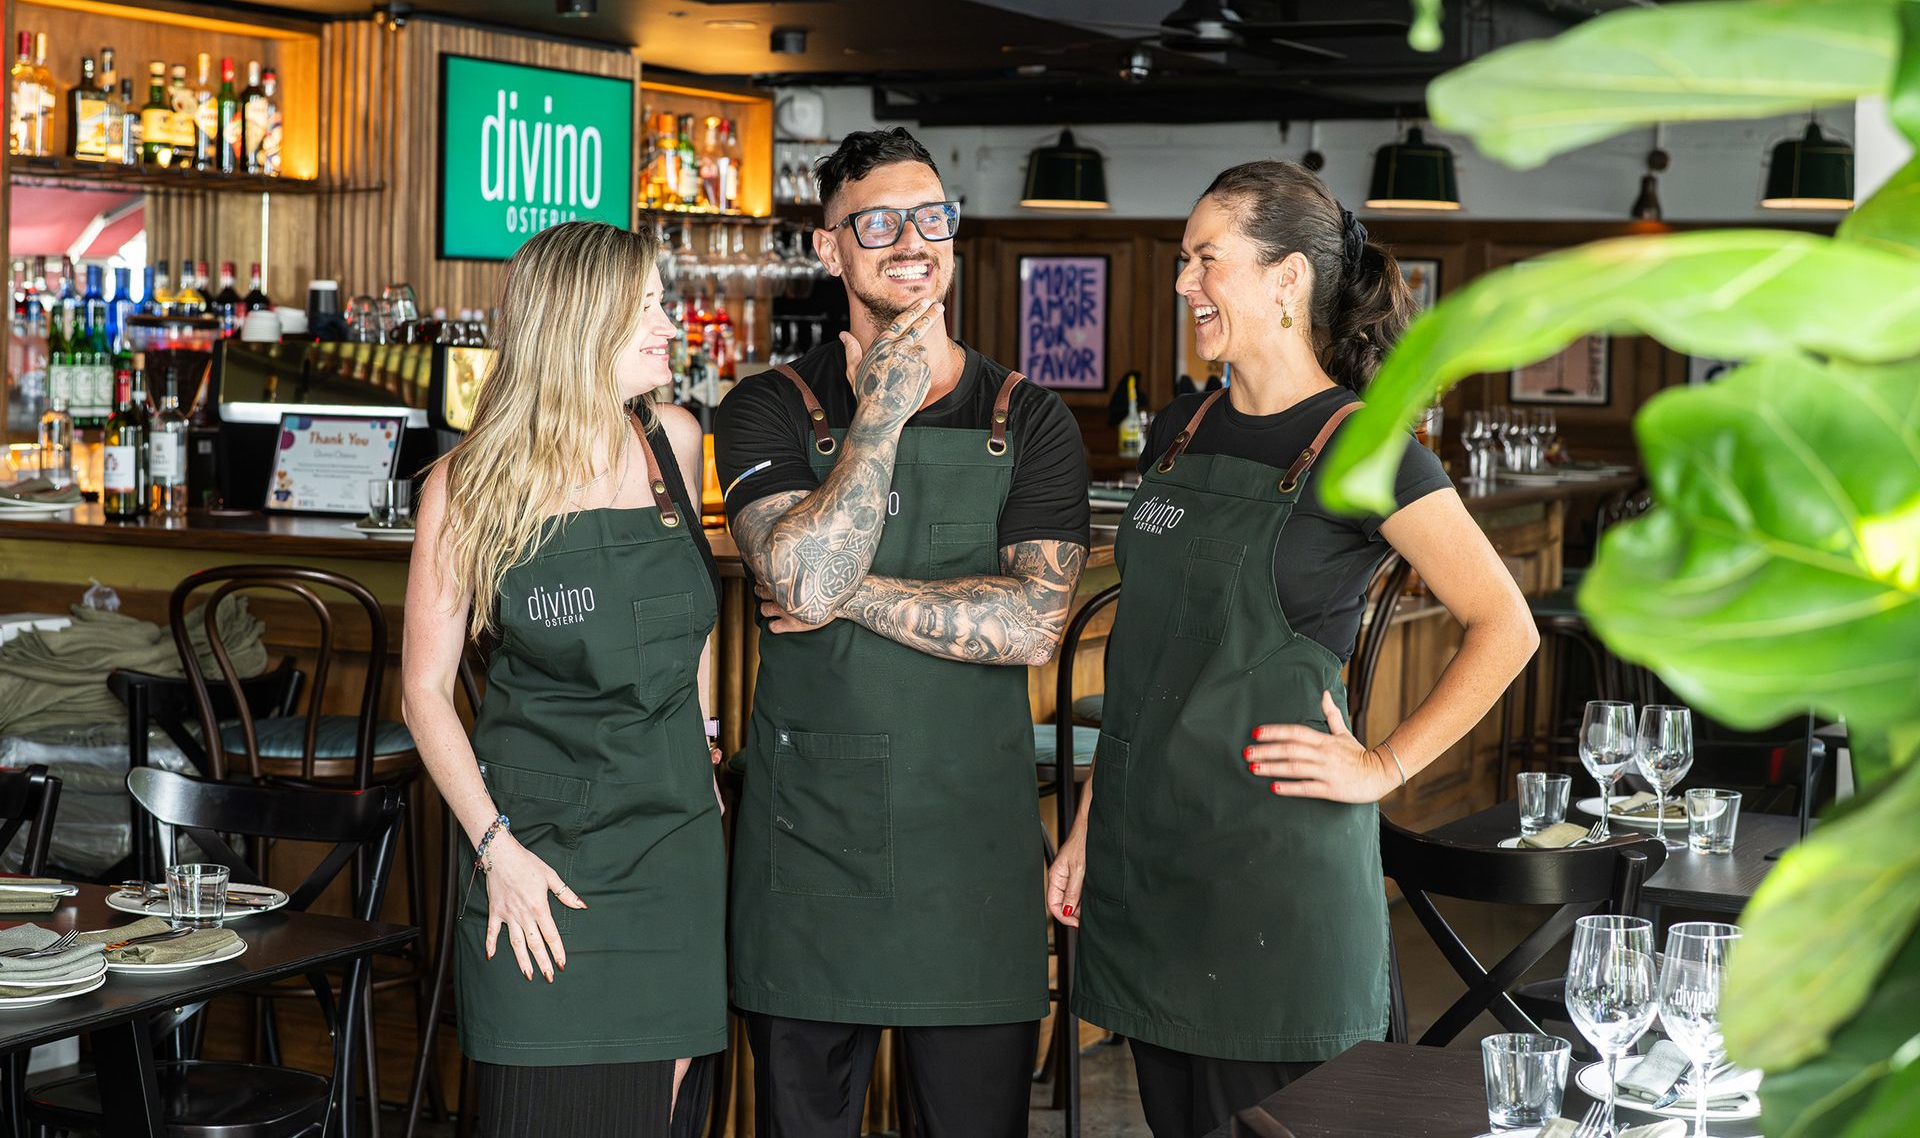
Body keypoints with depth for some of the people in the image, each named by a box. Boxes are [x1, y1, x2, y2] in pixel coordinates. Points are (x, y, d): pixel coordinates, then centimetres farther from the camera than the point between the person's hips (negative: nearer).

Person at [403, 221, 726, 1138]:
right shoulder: (474, 486, -7)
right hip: (543, 860, -4)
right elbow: (426, 689, -4)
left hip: (676, 846, 4)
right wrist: (495, 847, -12)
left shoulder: (673, 442, 4)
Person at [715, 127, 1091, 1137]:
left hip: (974, 853, 1)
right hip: (807, 851, 0)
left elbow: (1031, 625, -11)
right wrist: (885, 406, -12)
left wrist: (850, 593, -12)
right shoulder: (770, 410, 1)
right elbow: (804, 579, -18)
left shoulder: (1030, 421, 3)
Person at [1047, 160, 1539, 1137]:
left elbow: (1506, 626, -8)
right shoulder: (1180, 433, 11)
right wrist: (1088, 825, 14)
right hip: (1145, 842, 6)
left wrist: (1384, 767, -10)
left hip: (1276, 855, -6)